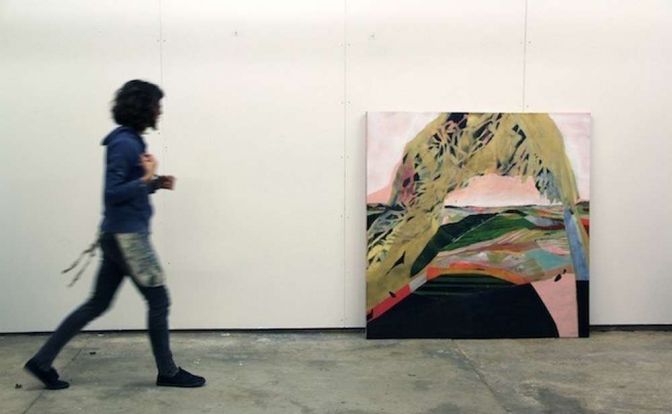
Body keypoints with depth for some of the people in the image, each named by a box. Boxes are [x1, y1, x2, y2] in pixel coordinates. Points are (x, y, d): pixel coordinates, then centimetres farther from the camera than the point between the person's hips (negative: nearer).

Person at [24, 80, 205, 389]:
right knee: (158, 300, 1)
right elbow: (113, 193, -18)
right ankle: (168, 372, 14)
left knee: (97, 303, 13)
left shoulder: (131, 140, 14)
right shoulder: (124, 143, -16)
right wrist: (147, 178, -25)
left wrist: (156, 183, 8)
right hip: (127, 235, -10)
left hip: (121, 234, 10)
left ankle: (43, 361, 18)